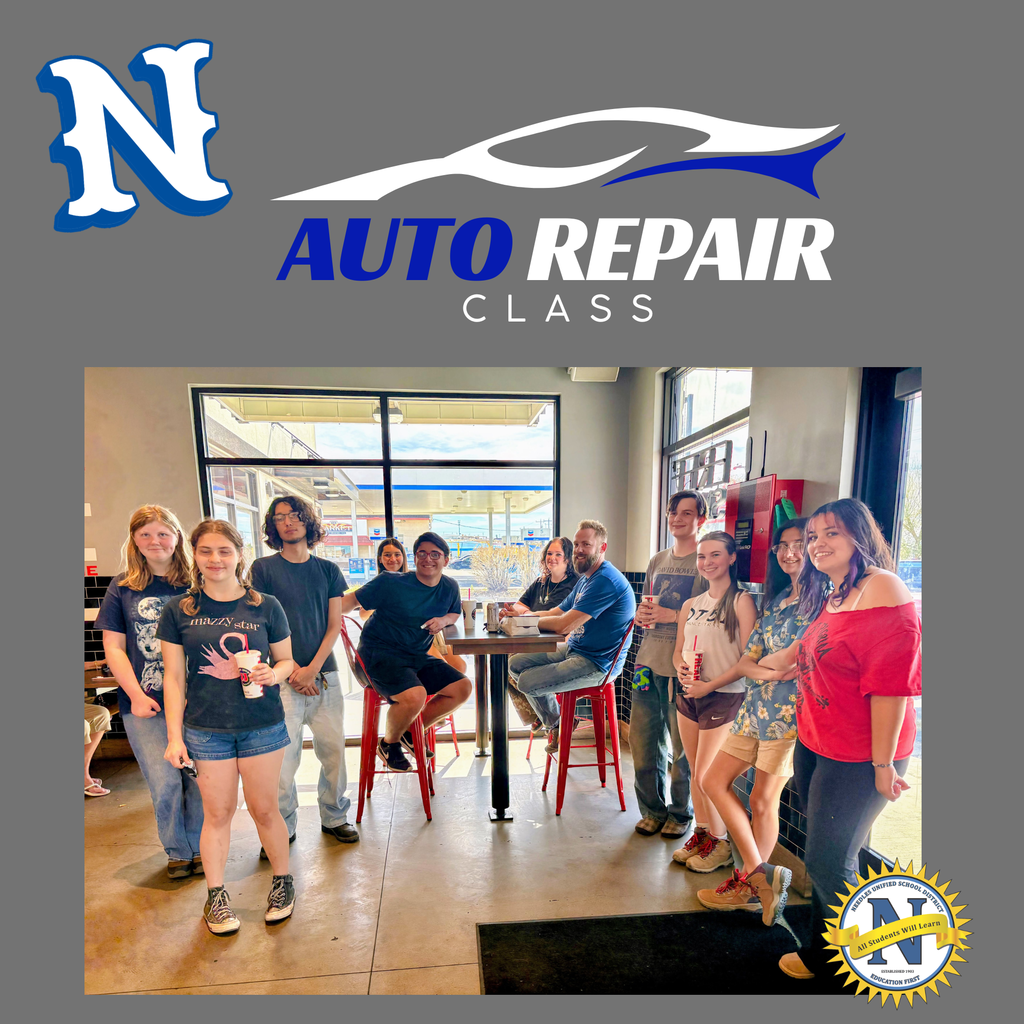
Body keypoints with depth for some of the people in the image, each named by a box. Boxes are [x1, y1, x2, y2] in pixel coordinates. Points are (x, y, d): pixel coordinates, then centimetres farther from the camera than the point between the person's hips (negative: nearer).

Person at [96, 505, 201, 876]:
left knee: (198, 779, 6)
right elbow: (113, 647, 4)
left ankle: (200, 848, 29)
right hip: (145, 703, 0)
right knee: (164, 783, 3)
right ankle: (177, 852, 27)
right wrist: (136, 695, -6)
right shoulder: (122, 587, 4)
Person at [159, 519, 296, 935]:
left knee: (264, 809, 10)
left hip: (262, 725, 0)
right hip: (206, 728, 1)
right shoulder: (178, 610, -2)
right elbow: (173, 677, 1)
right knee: (218, 812, 10)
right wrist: (174, 736, -1)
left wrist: (273, 673, -17)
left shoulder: (266, 606, -3)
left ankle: (283, 880, 34)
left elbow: (287, 660, 5)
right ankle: (216, 895, 33)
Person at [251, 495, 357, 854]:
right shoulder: (263, 568, 2)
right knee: (282, 754, -2)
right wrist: (292, 669, -8)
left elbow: (334, 625, 6)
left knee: (334, 749, 6)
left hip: (324, 672, 2)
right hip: (283, 676, -2)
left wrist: (313, 668, -6)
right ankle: (282, 829, 18)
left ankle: (334, 818, 26)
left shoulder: (328, 570, 8)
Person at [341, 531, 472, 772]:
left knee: (463, 687, -7)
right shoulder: (391, 583, -13)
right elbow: (352, 601, -9)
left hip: (417, 656, 6)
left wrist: (444, 620, -6)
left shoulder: (450, 587, 2)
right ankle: (389, 744, 5)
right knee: (415, 696, -31)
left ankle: (412, 732, 16)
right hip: (380, 653, -6)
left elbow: (455, 613, 18)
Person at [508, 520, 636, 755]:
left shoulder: (606, 581, -23)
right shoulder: (585, 579, 12)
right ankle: (552, 719, 26)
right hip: (573, 650, 10)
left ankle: (558, 725, 15)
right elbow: (556, 613, 13)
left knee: (527, 682, -16)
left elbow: (564, 625, -28)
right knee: (516, 663, 8)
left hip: (596, 664, -10)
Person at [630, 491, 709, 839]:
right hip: (649, 660, 6)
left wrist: (671, 615, -17)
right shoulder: (657, 561, 15)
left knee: (683, 745, 5)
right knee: (642, 738, 11)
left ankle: (681, 813, 28)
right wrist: (642, 615, 2)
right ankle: (653, 809, 31)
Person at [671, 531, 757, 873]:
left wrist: (709, 685, -17)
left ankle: (720, 844, 24)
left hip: (723, 697, -6)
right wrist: (680, 668, -7)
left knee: (706, 777, 2)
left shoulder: (741, 601, -10)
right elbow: (678, 650, 15)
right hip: (688, 695, 6)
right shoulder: (690, 605, 9)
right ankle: (700, 834, 34)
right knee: (695, 773, 16)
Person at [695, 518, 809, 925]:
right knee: (714, 780, 9)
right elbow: (747, 659, 7)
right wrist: (769, 671, -13)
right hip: (756, 706, 8)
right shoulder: (775, 600, 13)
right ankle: (760, 875, 20)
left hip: (790, 710, -8)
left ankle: (749, 883, 26)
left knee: (763, 800, 5)